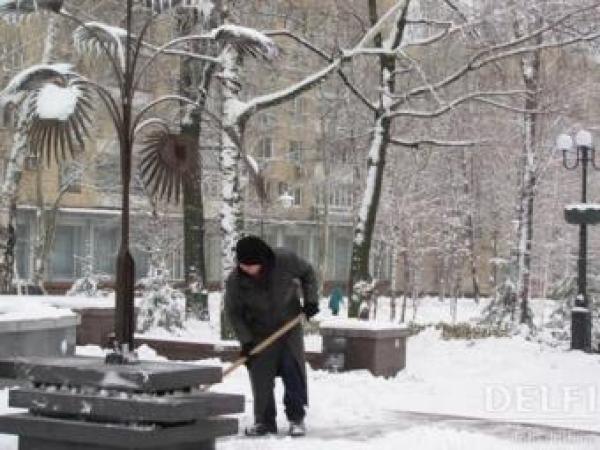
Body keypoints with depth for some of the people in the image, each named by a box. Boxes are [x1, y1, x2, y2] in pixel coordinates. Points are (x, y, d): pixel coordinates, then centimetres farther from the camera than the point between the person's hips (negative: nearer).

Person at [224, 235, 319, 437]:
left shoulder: (286, 260, -22)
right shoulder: (235, 281, -21)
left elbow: (307, 273, -1)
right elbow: (233, 312, -10)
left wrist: (311, 300, -10)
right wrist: (245, 340, -17)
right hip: (260, 333, 0)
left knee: (294, 371, -5)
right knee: (261, 376, -2)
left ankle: (297, 418, 7)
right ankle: (264, 421, 11)